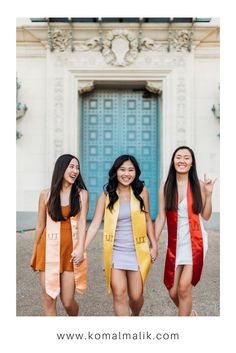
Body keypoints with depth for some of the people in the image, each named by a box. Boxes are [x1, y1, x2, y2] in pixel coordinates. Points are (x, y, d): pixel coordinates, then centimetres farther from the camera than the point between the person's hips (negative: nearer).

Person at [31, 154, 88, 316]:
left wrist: (81, 248, -22)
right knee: (49, 299, 3)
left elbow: (82, 222, -8)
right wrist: (35, 253, 16)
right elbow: (40, 225, 11)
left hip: (70, 249, -1)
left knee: (68, 301, 2)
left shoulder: (82, 194, 1)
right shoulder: (46, 194, 4)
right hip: (49, 248, 1)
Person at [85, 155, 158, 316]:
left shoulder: (142, 191, -1)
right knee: (119, 294, -5)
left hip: (138, 251, 0)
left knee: (136, 296, 8)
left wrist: (154, 245, 4)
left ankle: (135, 316, 42)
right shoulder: (106, 195, -2)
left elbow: (148, 220, 6)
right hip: (115, 252, 0)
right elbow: (95, 225, -5)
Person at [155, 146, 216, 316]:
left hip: (195, 241, -2)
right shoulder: (165, 187, 1)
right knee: (173, 292, 6)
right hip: (175, 243, 2)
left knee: (184, 287, -12)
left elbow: (206, 216, 3)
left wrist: (209, 194, -8)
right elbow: (161, 218, 3)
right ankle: (189, 313, 37)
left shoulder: (199, 185, 0)